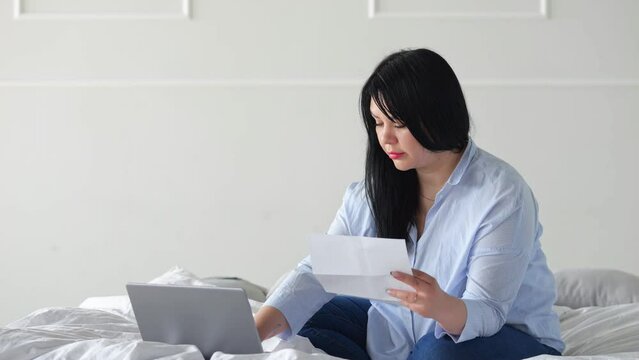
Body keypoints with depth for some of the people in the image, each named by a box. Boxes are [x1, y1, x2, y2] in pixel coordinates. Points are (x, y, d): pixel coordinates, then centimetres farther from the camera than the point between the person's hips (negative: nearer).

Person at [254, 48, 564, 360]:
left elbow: (487, 313, -26)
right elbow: (317, 272, -10)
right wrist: (253, 333, -26)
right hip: (399, 329, 6)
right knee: (304, 321, -9)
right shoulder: (374, 190, -3)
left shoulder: (502, 194, -22)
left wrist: (440, 306, -50)